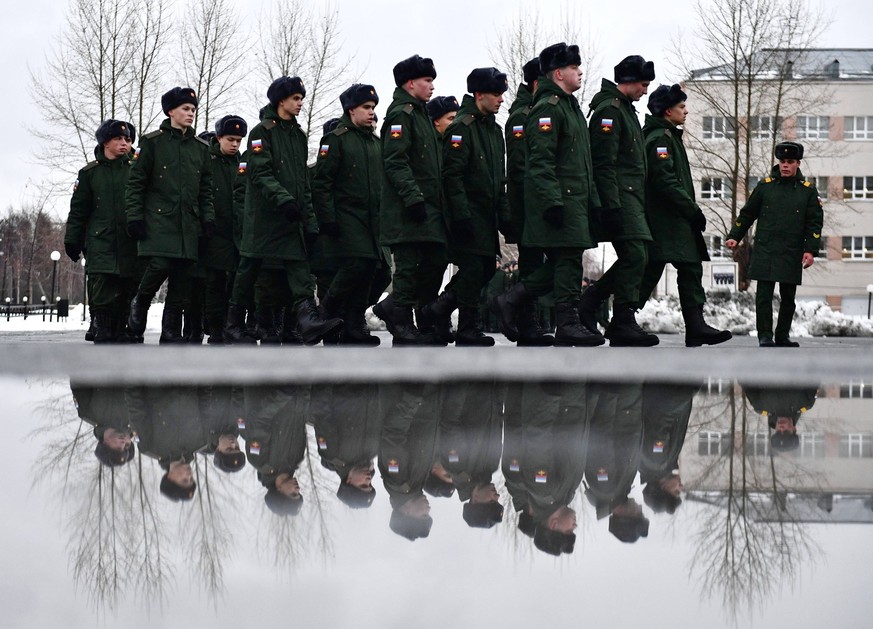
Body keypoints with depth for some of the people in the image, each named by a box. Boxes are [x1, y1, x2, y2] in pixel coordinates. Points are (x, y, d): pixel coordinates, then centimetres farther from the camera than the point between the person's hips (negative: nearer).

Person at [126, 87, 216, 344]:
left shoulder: (201, 147, 16)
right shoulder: (152, 142, 3)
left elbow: (206, 188, 18)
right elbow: (135, 183, 1)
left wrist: (208, 218, 6)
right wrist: (134, 217, -7)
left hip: (189, 223, 4)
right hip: (158, 218, -4)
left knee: (182, 278, -1)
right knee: (160, 265, -22)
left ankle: (171, 332, 6)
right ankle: (139, 303, 7)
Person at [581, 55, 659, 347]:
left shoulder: (625, 109, 22)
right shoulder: (609, 110, -11)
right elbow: (604, 164, -19)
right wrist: (611, 206, -24)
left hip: (631, 198, 10)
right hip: (619, 199, -10)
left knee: (633, 258, 9)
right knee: (634, 256, -12)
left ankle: (587, 304, 15)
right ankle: (624, 325, -9)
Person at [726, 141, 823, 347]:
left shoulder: (808, 191, 5)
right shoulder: (765, 186, 7)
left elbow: (815, 223, 3)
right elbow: (747, 214, 13)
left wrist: (810, 250, -7)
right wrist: (734, 237, 6)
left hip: (792, 254, 1)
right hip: (765, 251, -1)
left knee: (788, 297, 9)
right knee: (764, 295, -7)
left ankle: (783, 336, 21)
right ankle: (765, 336, -5)